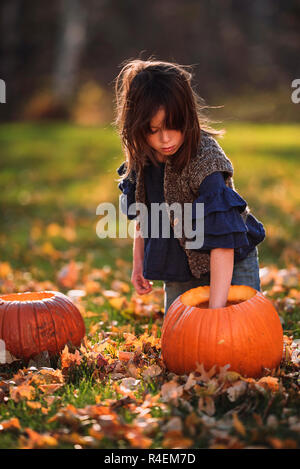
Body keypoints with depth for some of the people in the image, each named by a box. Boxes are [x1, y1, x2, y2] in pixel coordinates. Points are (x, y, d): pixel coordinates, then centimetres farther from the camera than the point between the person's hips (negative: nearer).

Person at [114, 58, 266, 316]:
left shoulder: (206, 160, -30)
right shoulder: (143, 153, -11)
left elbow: (222, 241, -33)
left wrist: (216, 309, -36)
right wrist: (139, 260, 10)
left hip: (230, 264, -5)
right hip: (179, 269, 5)